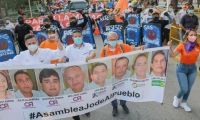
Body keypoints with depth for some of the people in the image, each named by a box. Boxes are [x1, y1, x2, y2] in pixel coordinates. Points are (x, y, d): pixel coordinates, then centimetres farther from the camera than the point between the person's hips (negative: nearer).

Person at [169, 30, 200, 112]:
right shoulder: (182, 45, -18)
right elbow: (173, 55, -24)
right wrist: (170, 47, -39)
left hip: (192, 69, 4)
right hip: (182, 69, -4)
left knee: (189, 89, 13)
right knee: (184, 89, -6)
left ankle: (184, 103, 39)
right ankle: (177, 98, 28)